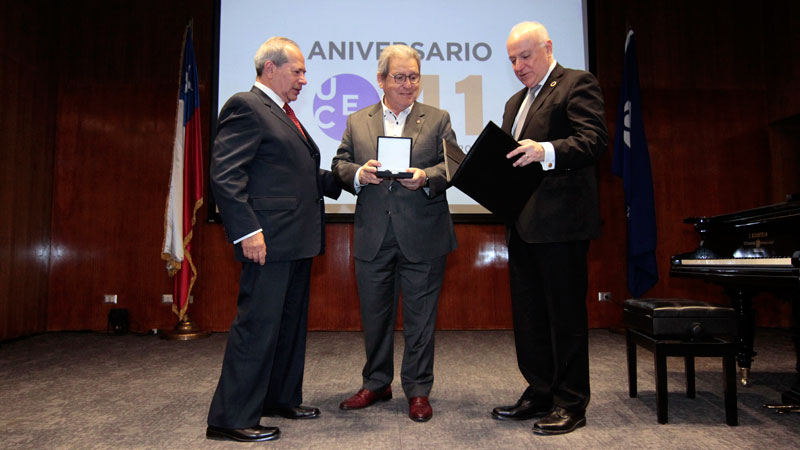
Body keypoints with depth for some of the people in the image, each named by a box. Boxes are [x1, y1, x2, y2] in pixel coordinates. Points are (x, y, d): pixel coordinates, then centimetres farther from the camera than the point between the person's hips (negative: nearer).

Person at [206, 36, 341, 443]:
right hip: (269, 241, -10)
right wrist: (247, 231, -23)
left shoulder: (284, 114, 21)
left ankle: (282, 398, 33)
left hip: (297, 241, 10)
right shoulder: (245, 106, -8)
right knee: (257, 325, -4)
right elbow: (225, 175, -17)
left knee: (291, 323, 17)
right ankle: (232, 418, 9)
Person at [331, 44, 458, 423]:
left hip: (422, 236, -2)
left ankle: (418, 390, 21)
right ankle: (376, 384, 31)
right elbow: (339, 166, 8)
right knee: (374, 315, 13)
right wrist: (358, 174, -13)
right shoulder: (357, 122, 12)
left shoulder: (438, 120, 7)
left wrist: (426, 177, -19)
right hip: (372, 237, 2)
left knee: (420, 317, 5)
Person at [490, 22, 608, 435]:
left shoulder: (577, 84, -1)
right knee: (528, 314, 13)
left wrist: (545, 150, -29)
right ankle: (540, 394, 26)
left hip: (561, 219, -8)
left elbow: (594, 140, -14)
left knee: (565, 314, 0)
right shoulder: (515, 102, 23)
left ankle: (571, 404, 14)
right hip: (522, 223, 8)